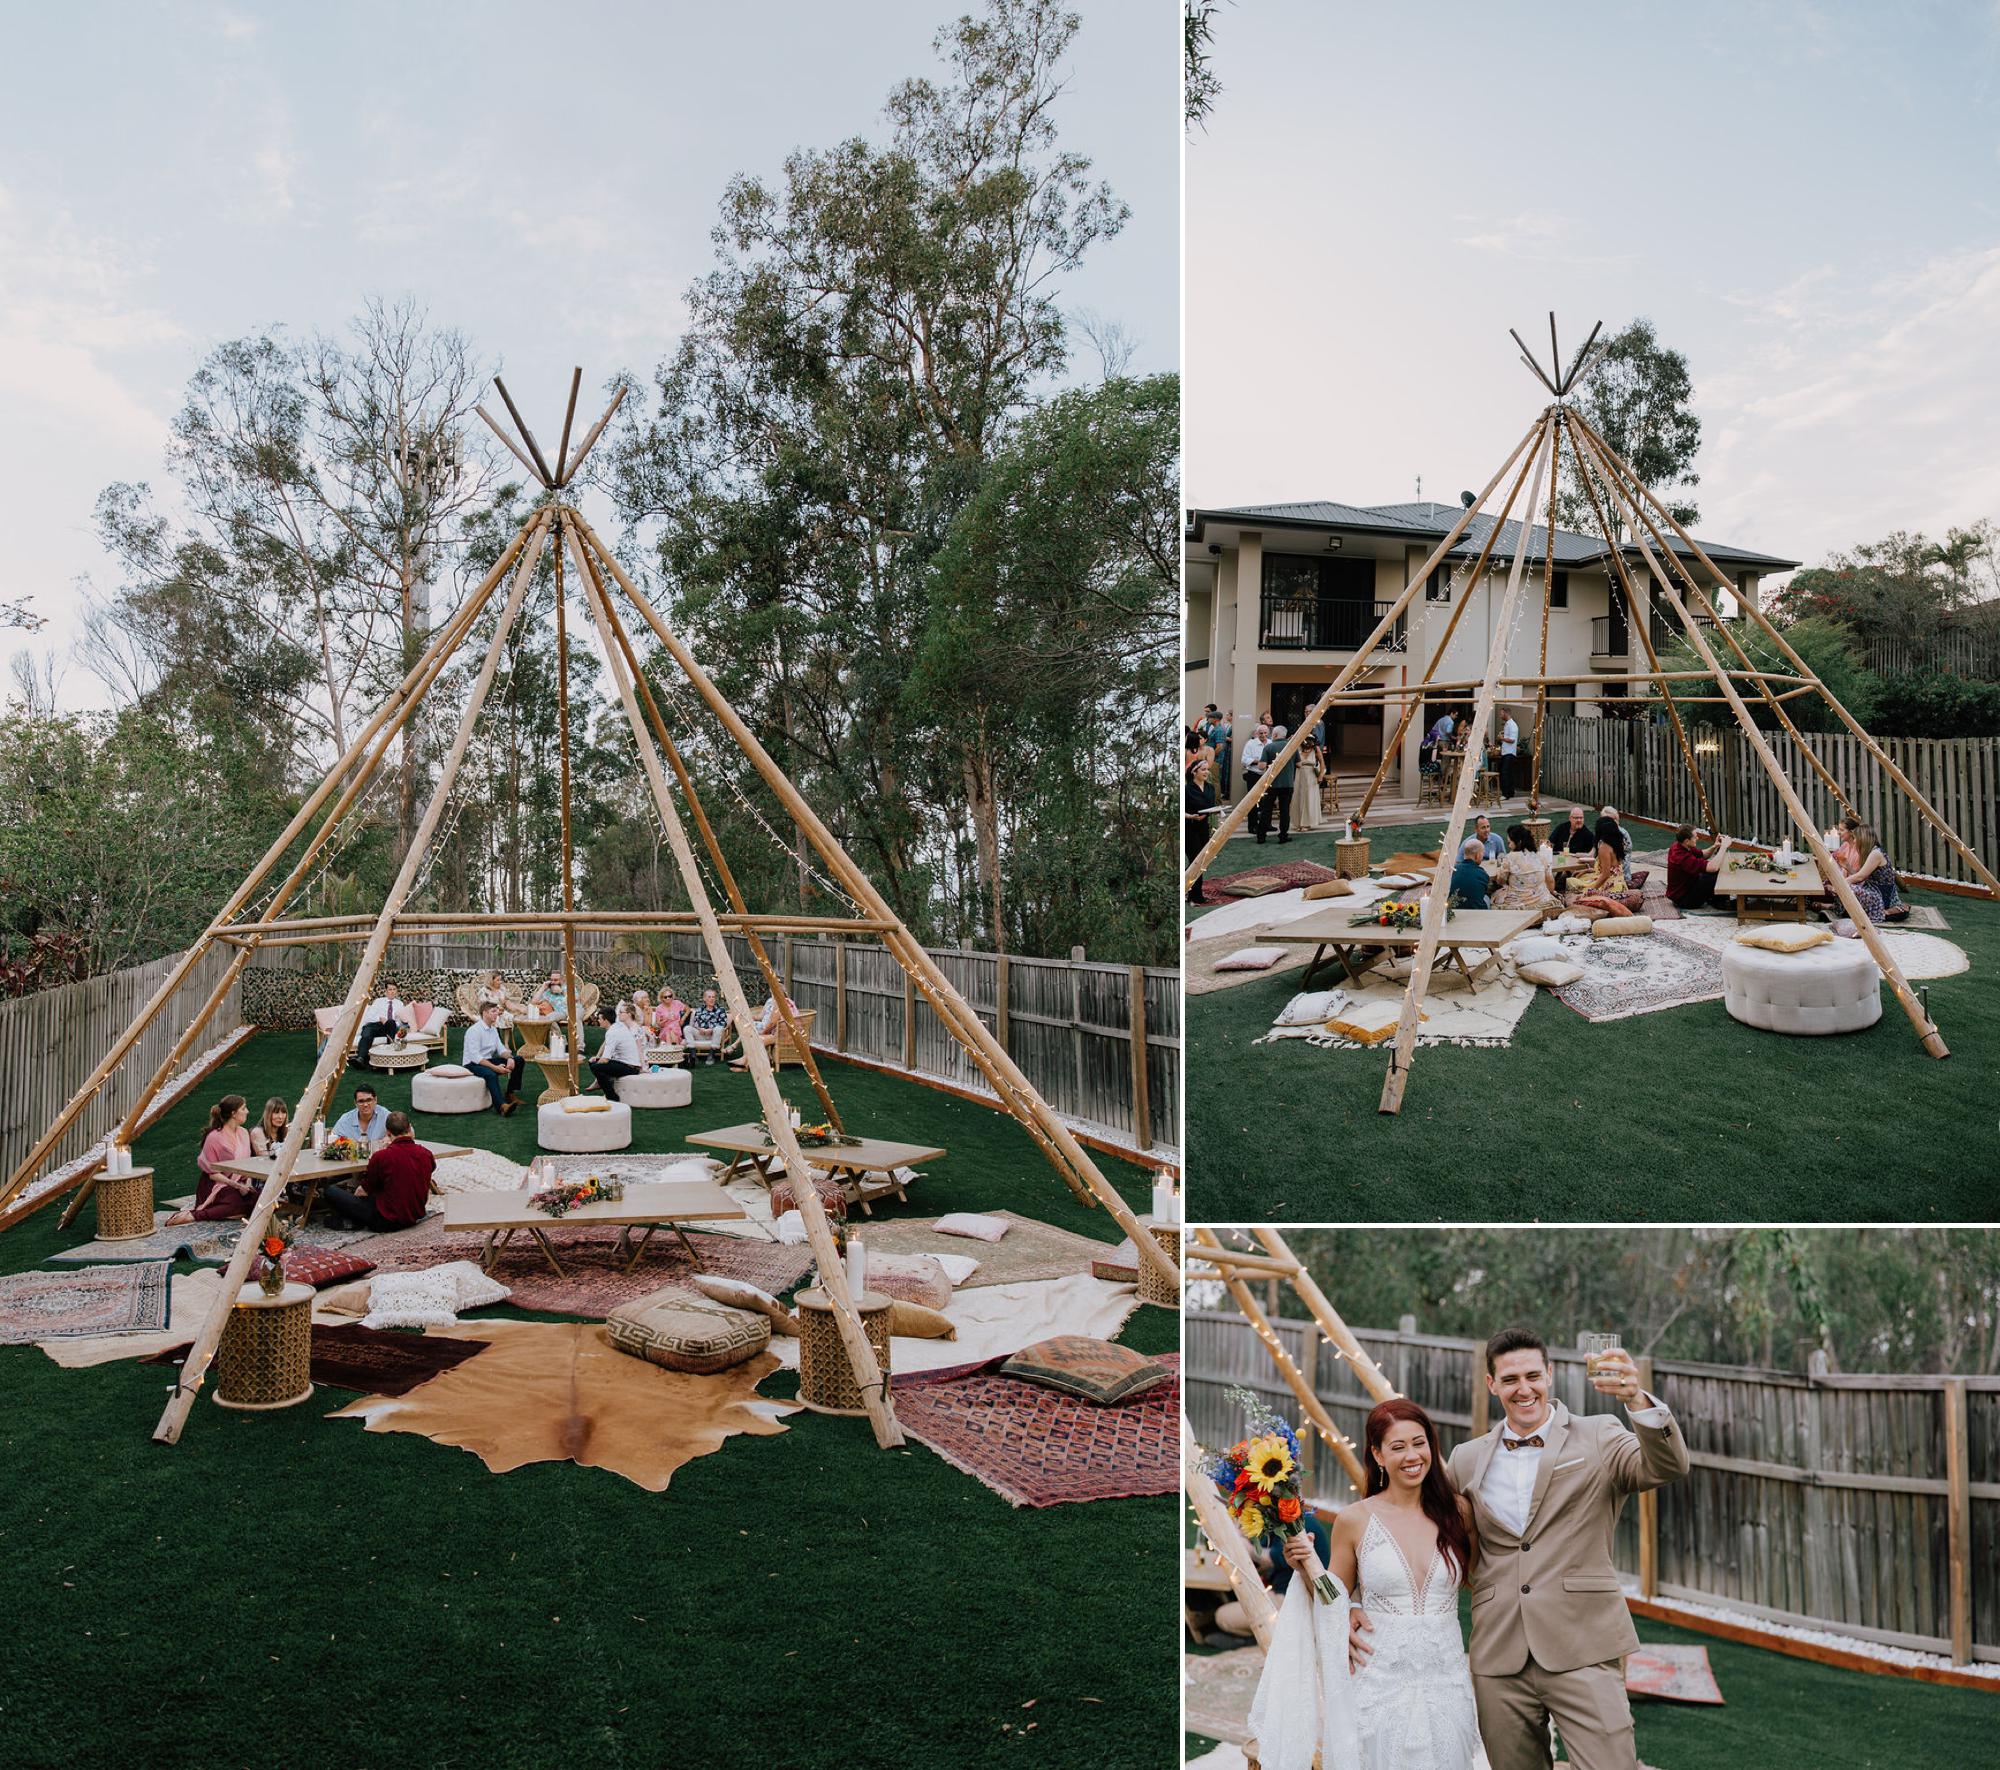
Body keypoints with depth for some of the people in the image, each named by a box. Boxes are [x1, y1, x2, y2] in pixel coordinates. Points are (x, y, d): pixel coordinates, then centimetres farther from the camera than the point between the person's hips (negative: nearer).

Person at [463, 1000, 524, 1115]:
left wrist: (510, 1058, -12)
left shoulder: (493, 1029, 11)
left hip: (487, 1060, 9)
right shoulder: (474, 1030, -17)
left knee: (518, 1061, -2)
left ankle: (510, 1094, -1)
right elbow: (475, 1057, -25)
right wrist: (495, 1067, -32)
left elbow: (501, 1049, 12)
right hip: (472, 1064, -9)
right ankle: (501, 1105, -55)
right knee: (490, 1074, -39)